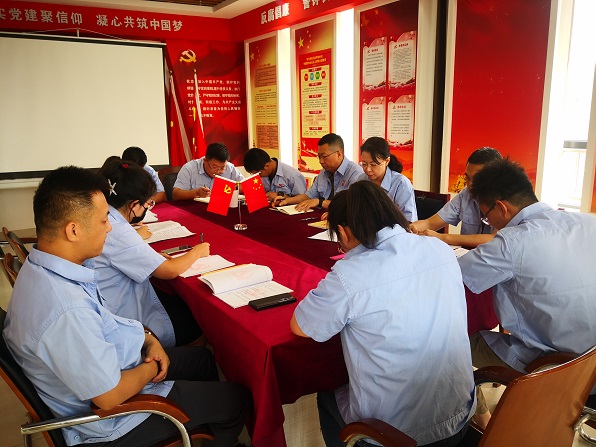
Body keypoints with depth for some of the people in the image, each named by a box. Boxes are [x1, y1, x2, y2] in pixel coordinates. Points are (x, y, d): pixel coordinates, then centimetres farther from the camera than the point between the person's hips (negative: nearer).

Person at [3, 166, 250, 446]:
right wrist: (151, 369, -11)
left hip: (108, 366, 9)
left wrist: (147, 339, -3)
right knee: (236, 400, 4)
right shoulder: (66, 312, -39)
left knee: (202, 358, 25)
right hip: (111, 417, -9)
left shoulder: (44, 267, -7)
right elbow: (110, 396, -29)